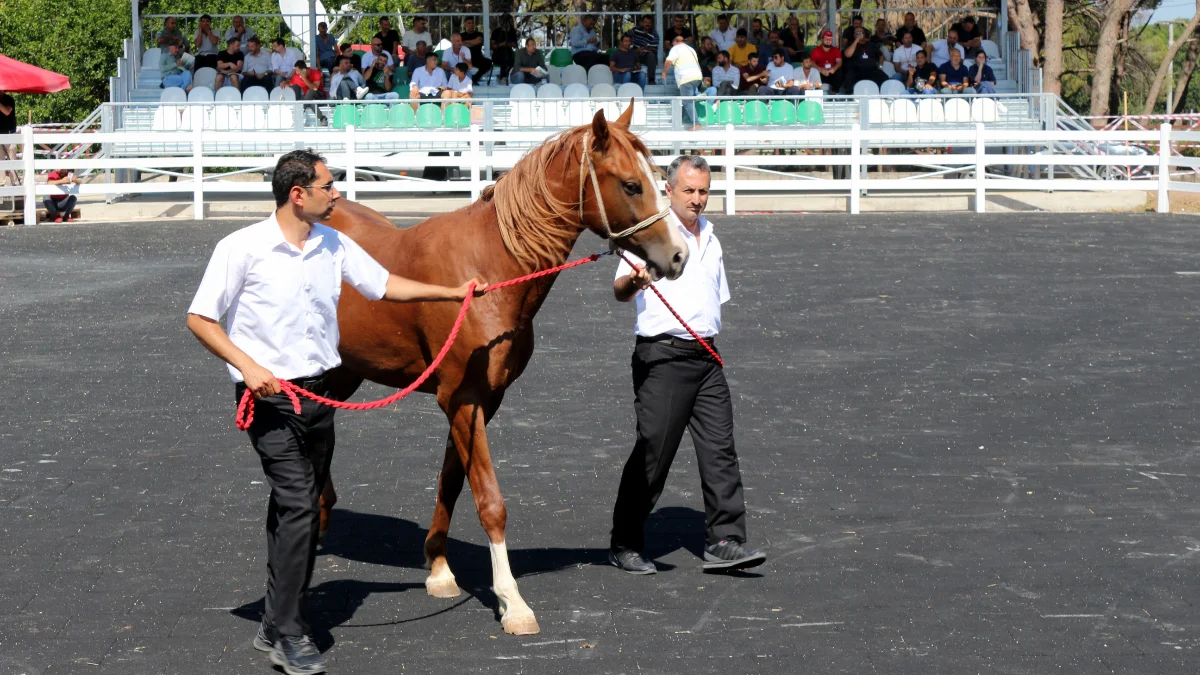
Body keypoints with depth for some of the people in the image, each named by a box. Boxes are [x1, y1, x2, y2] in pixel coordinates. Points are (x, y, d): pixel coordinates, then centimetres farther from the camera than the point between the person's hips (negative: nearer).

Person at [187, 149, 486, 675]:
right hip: (268, 396, -7)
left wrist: (454, 293, 18)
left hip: (317, 394, 7)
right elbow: (199, 320, -9)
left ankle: (275, 627, 21)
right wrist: (247, 365, -19)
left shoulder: (334, 246, 6)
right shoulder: (242, 249, -12)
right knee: (297, 503, -16)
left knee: (299, 509, 11)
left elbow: (385, 285, 19)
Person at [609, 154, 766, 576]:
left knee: (720, 447, -2)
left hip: (706, 355, 7)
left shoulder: (709, 237, 17)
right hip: (663, 355, -7)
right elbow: (620, 291, -20)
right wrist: (631, 281, -42)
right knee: (653, 451, -4)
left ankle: (724, 542, -3)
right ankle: (625, 544, 7)